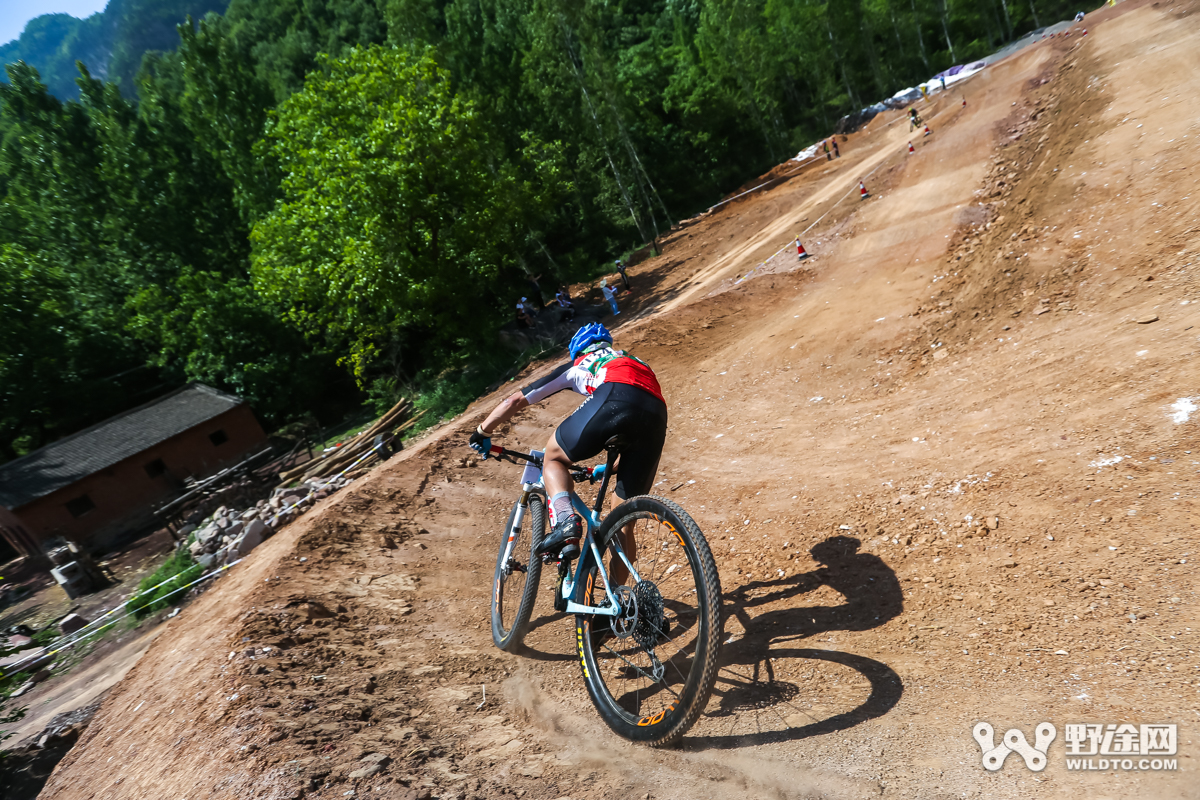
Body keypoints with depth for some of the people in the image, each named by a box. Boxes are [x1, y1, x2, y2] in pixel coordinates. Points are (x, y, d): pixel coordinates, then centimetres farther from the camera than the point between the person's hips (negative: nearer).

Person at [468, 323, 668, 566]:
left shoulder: (576, 366, 33)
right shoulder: (636, 362, 44)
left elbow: (515, 402, 34)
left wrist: (482, 432, 49)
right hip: (657, 413, 4)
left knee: (553, 457, 20)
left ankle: (565, 521, -4)